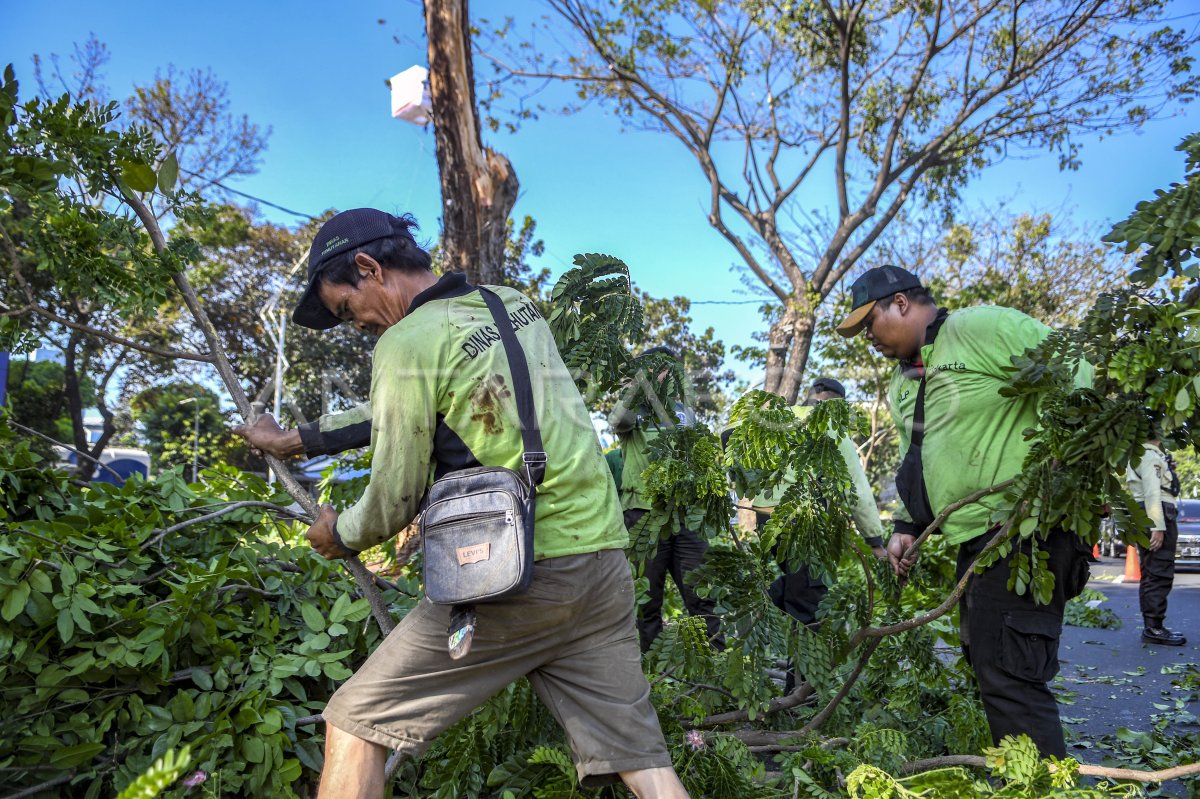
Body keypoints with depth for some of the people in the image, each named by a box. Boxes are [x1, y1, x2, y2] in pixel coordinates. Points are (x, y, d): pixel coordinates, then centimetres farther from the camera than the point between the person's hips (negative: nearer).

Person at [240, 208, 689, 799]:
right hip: (603, 554, 8)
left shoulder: (407, 342, -7)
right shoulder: (514, 304, 16)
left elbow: (396, 500, -2)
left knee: (355, 723, 8)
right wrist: (295, 440, 30)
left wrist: (340, 534, 20)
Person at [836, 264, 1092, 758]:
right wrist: (907, 527, 14)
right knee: (986, 665, 15)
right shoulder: (902, 383, 19)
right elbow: (914, 465, 25)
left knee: (1008, 677, -10)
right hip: (973, 542, 10)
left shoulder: (985, 328, -9)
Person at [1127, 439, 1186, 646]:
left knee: (1151, 574, 13)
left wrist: (1168, 471, 9)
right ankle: (1154, 629, -10)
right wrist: (1158, 527, -24)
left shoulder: (1145, 454, 21)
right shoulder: (1150, 454, -11)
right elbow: (1152, 492, -19)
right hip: (1157, 516, -11)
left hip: (1145, 516, 11)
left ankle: (1151, 626, 18)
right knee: (1160, 575, -10)